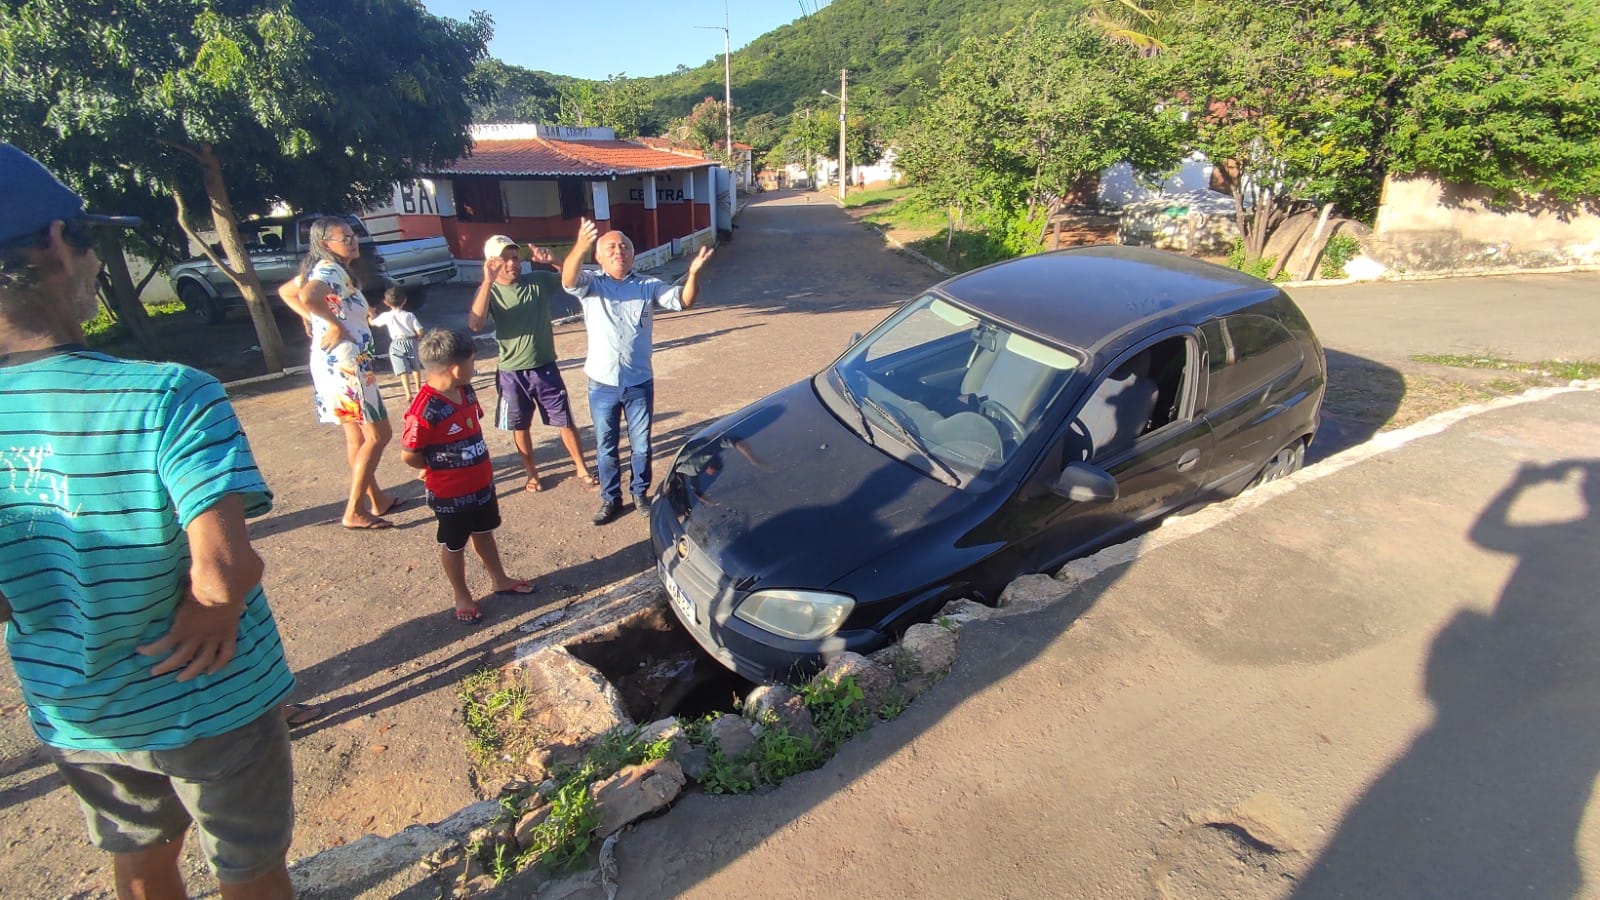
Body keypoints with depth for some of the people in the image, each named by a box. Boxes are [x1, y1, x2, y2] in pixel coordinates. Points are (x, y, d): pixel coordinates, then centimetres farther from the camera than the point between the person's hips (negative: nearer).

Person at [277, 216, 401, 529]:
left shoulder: (323, 269, 15)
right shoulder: (331, 269, -14)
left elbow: (286, 292, 28)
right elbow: (307, 297, -35)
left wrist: (314, 320, 16)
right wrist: (335, 324, -20)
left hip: (334, 364, 10)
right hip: (344, 363, -10)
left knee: (356, 436, 16)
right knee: (378, 435, -4)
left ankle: (378, 499, 28)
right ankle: (354, 512, -1)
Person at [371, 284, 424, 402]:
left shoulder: (386, 316, -6)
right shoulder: (410, 315, -7)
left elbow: (372, 322, 10)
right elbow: (420, 332, -9)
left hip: (396, 345, -1)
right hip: (411, 342, 1)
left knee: (403, 371, 0)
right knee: (416, 367, 19)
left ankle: (409, 394, -6)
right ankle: (418, 389, 31)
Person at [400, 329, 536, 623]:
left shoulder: (466, 391, -4)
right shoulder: (424, 410, -29)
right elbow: (408, 455, -23)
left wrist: (480, 463, 5)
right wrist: (440, 466, -7)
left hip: (481, 482, 7)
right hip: (450, 493, -7)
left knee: (484, 533, 25)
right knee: (454, 545, 14)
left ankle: (500, 580, 43)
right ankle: (462, 597, 32)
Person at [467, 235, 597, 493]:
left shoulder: (539, 281, -4)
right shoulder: (489, 291, -7)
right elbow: (475, 324, -25)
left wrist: (554, 262, -23)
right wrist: (488, 282, -30)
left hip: (545, 368, 0)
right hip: (512, 373, 0)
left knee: (565, 420, 8)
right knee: (520, 426, 14)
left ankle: (581, 468, 24)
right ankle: (532, 473, 33)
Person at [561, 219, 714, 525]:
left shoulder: (648, 285, 1)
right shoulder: (590, 284, -3)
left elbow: (683, 300, -10)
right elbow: (569, 280, -25)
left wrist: (693, 272, -31)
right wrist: (580, 248, -46)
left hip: (639, 383, 1)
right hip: (602, 384, 0)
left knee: (641, 445, 13)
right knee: (605, 447, 13)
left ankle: (640, 494, 34)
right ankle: (610, 498, 31)